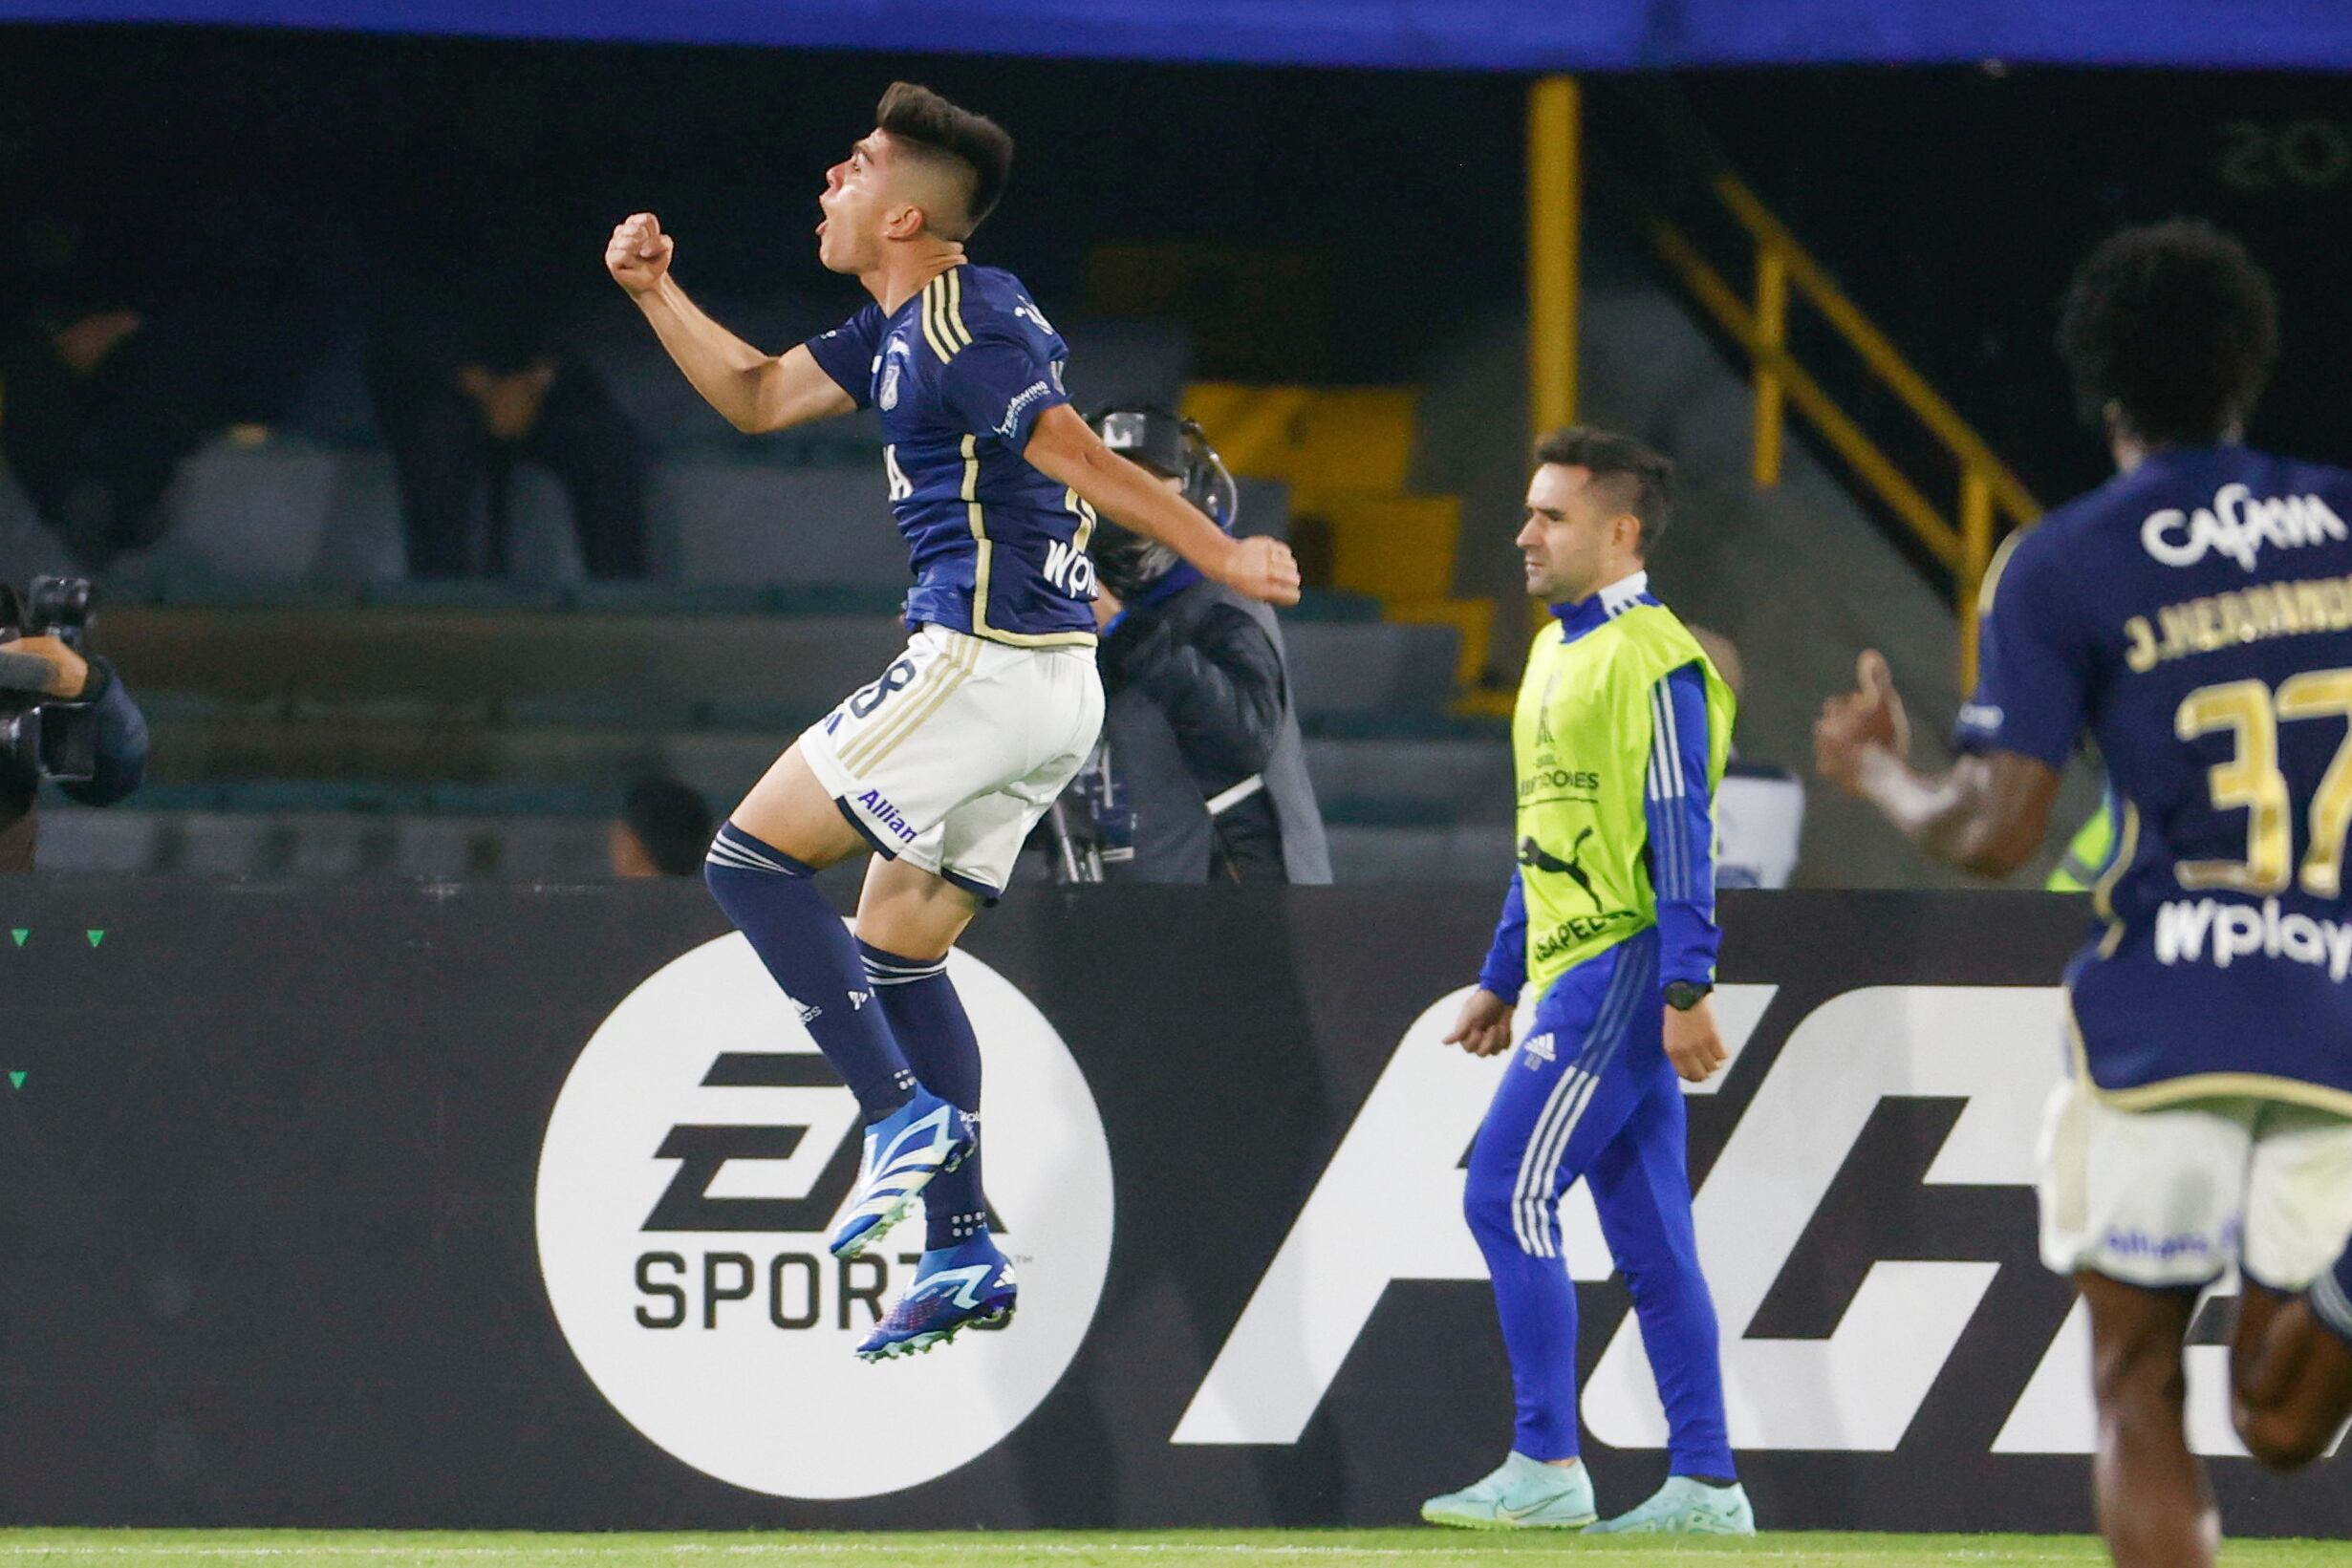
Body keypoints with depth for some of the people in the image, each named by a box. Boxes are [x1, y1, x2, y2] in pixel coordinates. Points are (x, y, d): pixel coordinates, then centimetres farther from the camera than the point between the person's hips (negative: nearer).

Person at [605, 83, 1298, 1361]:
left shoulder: (959, 327, -14)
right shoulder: (900, 327, 16)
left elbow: (1081, 461, -21)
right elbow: (761, 397, 26)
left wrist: (1221, 558, -23)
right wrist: (656, 294, 16)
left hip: (983, 665, -10)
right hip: (1051, 686, 10)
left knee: (752, 861, -4)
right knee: (898, 946, 15)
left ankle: (904, 1114, -9)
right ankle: (963, 1253, 14)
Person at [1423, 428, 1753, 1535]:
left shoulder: (1649, 659, -12)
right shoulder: (1556, 652, 18)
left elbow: (1680, 832, -17)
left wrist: (1686, 990, -22)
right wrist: (1502, 979, 24)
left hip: (1620, 975, -10)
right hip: (1578, 975, 10)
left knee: (1508, 1194, -11)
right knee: (1649, 1237, 7)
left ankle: (1546, 1467, -9)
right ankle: (1704, 1482, 8)